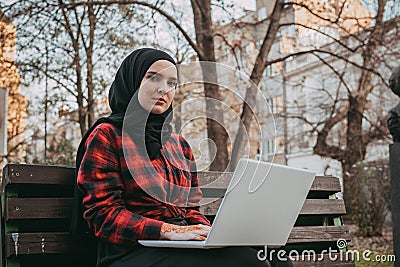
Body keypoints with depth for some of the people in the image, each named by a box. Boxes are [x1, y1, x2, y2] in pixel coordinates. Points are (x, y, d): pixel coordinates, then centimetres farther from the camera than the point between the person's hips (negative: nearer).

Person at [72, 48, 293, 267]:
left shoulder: (179, 144, 22)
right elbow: (103, 214, -8)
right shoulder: (106, 135, 2)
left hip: (180, 249, 6)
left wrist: (208, 232, -4)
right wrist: (169, 230, -20)